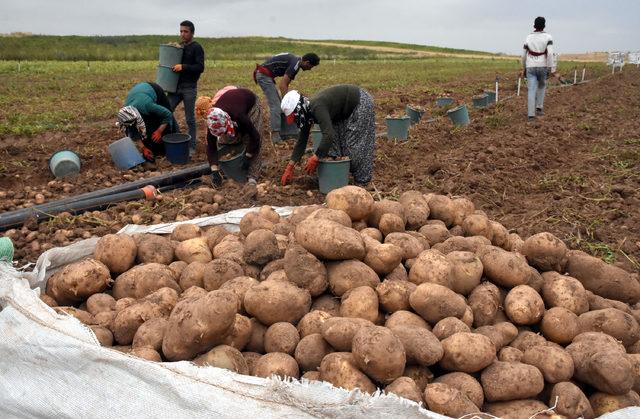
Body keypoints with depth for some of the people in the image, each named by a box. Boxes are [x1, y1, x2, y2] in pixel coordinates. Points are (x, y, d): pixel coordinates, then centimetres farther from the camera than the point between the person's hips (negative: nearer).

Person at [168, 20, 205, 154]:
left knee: (190, 119, 1)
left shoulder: (197, 48, -5)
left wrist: (183, 67, -24)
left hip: (189, 88, -6)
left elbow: (200, 67, -15)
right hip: (176, 86, 6)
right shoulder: (179, 47, 15)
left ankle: (192, 146, 12)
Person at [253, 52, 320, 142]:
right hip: (264, 75, -11)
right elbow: (282, 85, -22)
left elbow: (285, 84, 19)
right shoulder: (295, 64, -17)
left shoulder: (296, 61, 13)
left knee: (277, 103, 16)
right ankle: (276, 136, -12)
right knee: (275, 105, -12)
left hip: (263, 74, 11)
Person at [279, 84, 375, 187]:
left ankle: (362, 180, 3)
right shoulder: (307, 112, -5)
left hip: (361, 102, -9)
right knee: (335, 139, 2)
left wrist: (315, 158, -37)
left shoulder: (317, 107, -33)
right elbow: (301, 141, 0)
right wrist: (290, 167, -2)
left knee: (355, 144, -9)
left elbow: (328, 134, -42)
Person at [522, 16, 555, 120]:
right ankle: (539, 108, 20)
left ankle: (531, 114, -10)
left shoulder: (528, 37, 3)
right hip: (542, 67, -1)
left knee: (532, 91, -1)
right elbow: (550, 53, -15)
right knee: (541, 86, 25)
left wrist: (524, 69, 20)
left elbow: (524, 55, 7)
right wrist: (552, 69, -13)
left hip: (530, 68, 1)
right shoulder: (548, 37, -5)